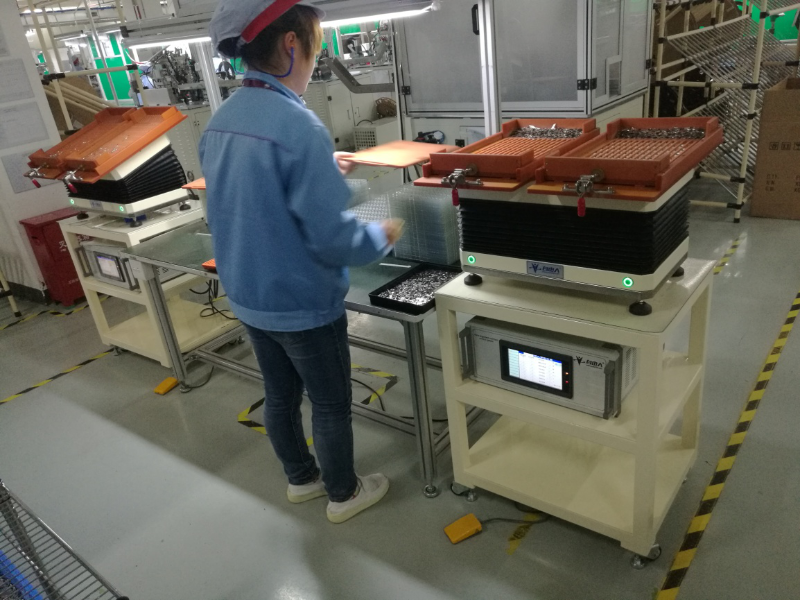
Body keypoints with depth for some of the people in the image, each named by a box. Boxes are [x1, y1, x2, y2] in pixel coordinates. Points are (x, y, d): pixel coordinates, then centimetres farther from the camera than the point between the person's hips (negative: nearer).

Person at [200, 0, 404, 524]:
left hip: (249, 298, 8)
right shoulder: (298, 125, -26)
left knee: (280, 396, 23)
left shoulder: (220, 123, 1)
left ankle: (301, 478, 44)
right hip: (303, 305, -8)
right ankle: (343, 494, 34)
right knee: (331, 405, 13)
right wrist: (383, 236, -7)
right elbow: (334, 240, -26)